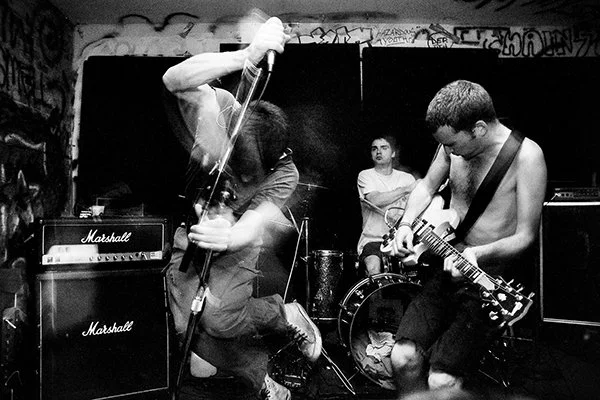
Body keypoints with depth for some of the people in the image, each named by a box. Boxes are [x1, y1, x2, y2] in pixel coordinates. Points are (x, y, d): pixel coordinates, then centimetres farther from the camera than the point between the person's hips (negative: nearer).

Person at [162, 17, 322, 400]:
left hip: (236, 243, -2)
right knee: (187, 327, -8)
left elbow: (251, 227, -30)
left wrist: (227, 237, -55)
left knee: (218, 318, -25)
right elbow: (174, 80, -40)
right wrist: (248, 56, -52)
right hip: (190, 233, 3)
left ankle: (288, 315, 5)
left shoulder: (284, 174, -24)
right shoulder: (221, 110, -23)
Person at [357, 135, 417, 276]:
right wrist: (406, 189, -17)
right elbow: (375, 200, -17)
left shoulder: (407, 178, 12)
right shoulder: (365, 176, 1)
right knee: (374, 267, -31)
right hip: (373, 239, -3)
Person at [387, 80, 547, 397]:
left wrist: (478, 254, -28)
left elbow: (525, 236, -12)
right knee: (403, 357, -10)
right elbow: (427, 186, 16)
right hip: (446, 267, 5)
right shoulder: (455, 141, 0)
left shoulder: (526, 156, -16)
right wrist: (406, 224, -1)